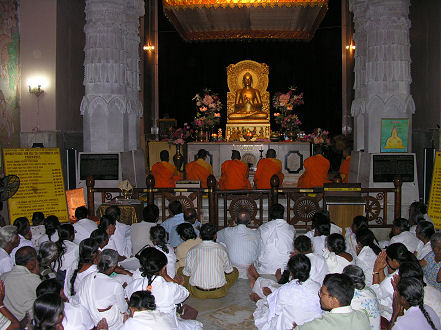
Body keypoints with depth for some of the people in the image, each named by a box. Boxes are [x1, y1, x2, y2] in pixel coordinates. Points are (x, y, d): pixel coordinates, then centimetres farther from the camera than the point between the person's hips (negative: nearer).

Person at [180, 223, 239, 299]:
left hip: (197, 293, -2)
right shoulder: (221, 248, -2)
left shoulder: (192, 251, -1)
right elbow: (228, 271, 10)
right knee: (235, 271, 24)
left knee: (180, 271, 22)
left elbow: (186, 273, 7)